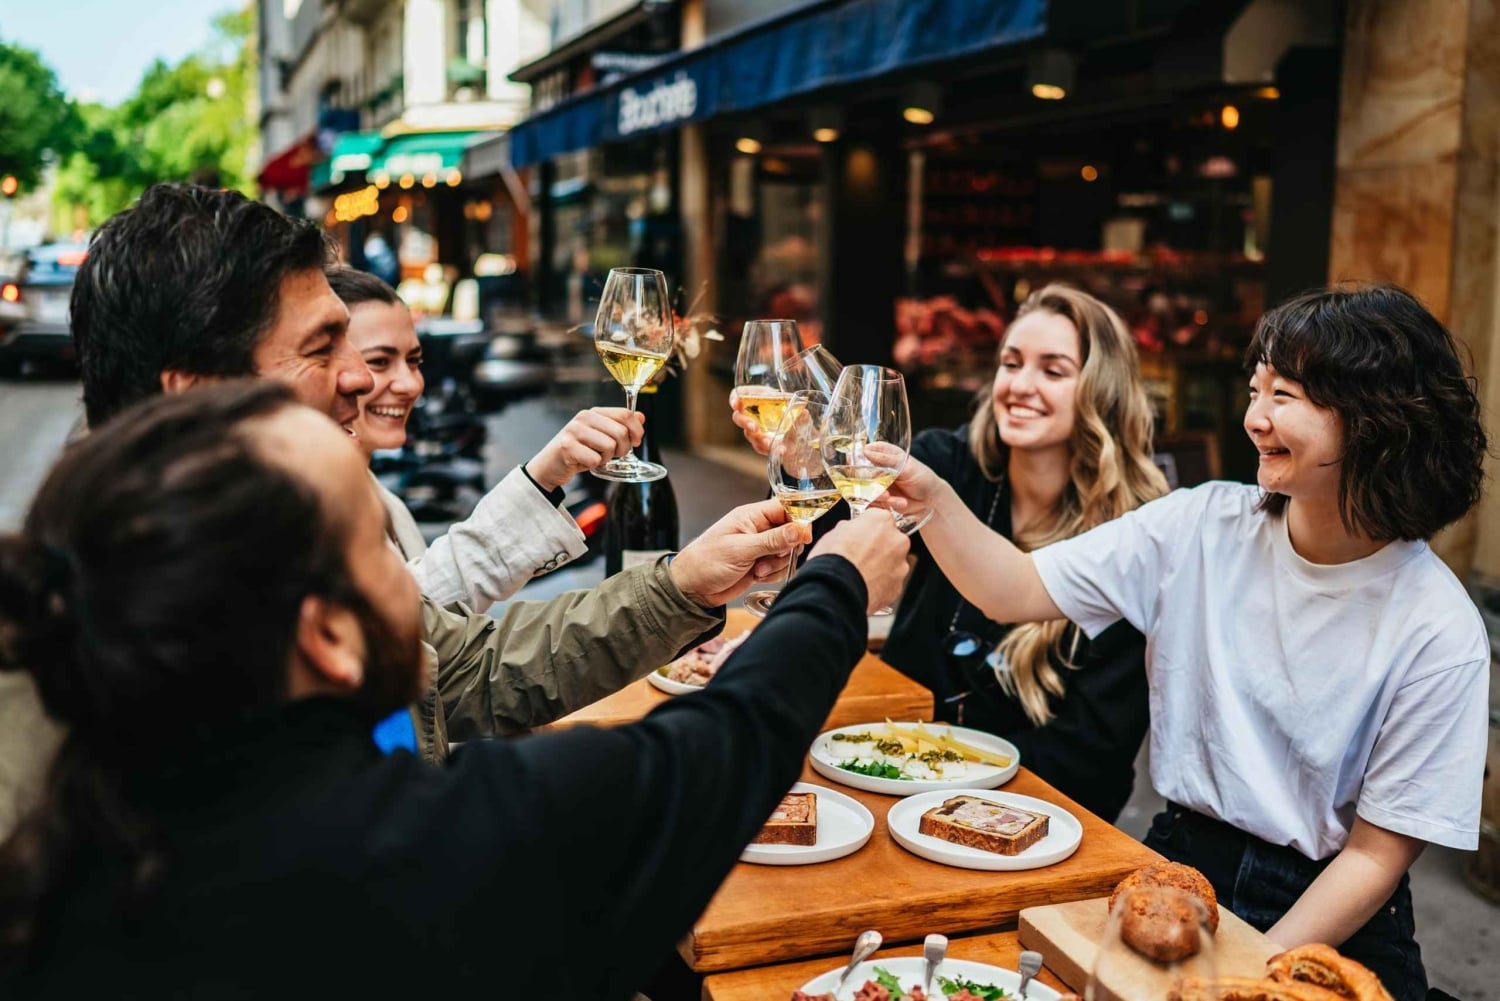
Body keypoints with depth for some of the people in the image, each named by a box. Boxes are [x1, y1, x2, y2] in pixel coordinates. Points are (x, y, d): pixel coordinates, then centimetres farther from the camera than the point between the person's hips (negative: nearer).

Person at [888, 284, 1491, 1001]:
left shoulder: (1440, 633, -13)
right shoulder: (1205, 526, -4)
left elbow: (1374, 856, -8)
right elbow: (1016, 592, -4)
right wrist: (934, 501, -21)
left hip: (1330, 923, -2)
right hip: (1180, 863, 2)